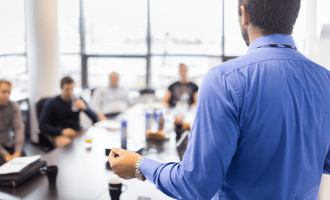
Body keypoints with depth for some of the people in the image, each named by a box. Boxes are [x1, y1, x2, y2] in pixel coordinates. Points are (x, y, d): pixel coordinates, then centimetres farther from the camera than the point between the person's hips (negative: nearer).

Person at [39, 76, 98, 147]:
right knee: (65, 143, -40)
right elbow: (42, 125, -5)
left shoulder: (78, 100, 9)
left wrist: (85, 108, -16)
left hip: (77, 133, 3)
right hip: (59, 134, -3)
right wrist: (62, 131, -19)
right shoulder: (51, 104, 1)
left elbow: (95, 119, 5)